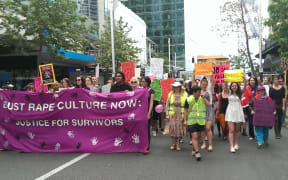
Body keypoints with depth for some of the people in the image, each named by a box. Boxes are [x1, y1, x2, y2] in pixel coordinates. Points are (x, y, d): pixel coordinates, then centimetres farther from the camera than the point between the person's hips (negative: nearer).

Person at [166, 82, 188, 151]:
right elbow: (167, 105, 8)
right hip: (172, 115, 1)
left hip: (181, 115, -1)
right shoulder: (170, 94, 7)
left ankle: (178, 144, 16)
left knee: (180, 129, 1)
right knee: (172, 128, 0)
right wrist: (167, 114, 1)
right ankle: (173, 144, 15)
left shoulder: (185, 94, 0)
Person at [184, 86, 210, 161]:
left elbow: (208, 104, -12)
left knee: (198, 137, 12)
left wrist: (203, 97, -11)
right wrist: (185, 120, -5)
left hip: (201, 121, 3)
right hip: (191, 121, -3)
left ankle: (194, 150, 30)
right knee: (194, 136, -10)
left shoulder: (202, 98, 5)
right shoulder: (189, 99, -3)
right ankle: (197, 152, -9)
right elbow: (185, 110, 0)